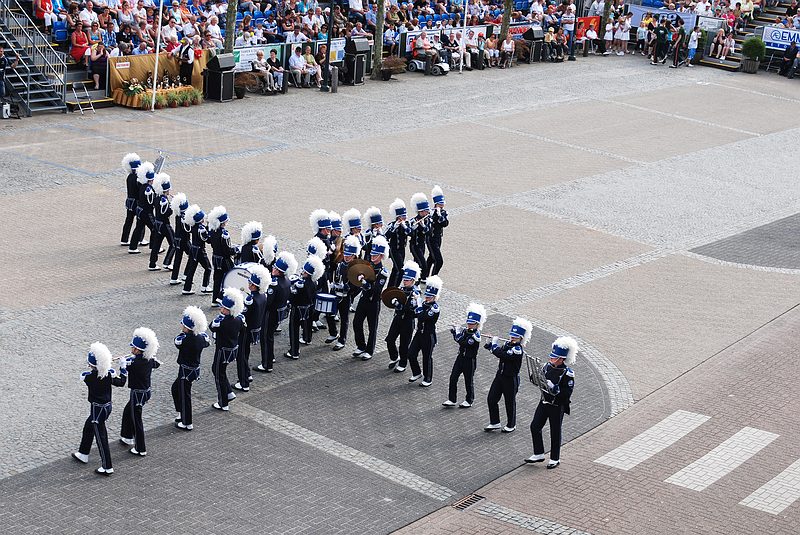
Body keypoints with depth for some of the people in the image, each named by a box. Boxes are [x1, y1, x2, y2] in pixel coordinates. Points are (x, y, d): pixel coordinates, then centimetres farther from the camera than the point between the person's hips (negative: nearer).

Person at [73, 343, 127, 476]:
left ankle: (107, 467, 5)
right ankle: (83, 454, 44)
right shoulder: (109, 374, -8)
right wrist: (123, 371, 22)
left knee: (101, 437, 0)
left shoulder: (90, 376, -24)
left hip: (97, 409, -8)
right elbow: (121, 382, 7)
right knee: (88, 427, 28)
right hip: (107, 406, 8)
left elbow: (83, 375, 0)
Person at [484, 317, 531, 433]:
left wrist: (494, 343, -18)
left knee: (510, 402, 8)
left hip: (510, 379, -8)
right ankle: (494, 423, 24)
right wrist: (491, 345, -8)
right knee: (491, 399, 9)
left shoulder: (518, 349, -23)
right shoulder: (507, 344, 3)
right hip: (500, 376, 8)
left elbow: (501, 355, -31)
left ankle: (511, 425, 27)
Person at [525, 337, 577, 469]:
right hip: (544, 403, 6)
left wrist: (554, 388, -29)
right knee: (535, 426, 6)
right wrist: (538, 378, -9)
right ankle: (538, 454, 22)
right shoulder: (547, 367, 1)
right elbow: (541, 382, 13)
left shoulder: (567, 374, -16)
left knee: (555, 432, 6)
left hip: (557, 407, -6)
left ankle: (555, 459, 21)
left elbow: (567, 393, -19)